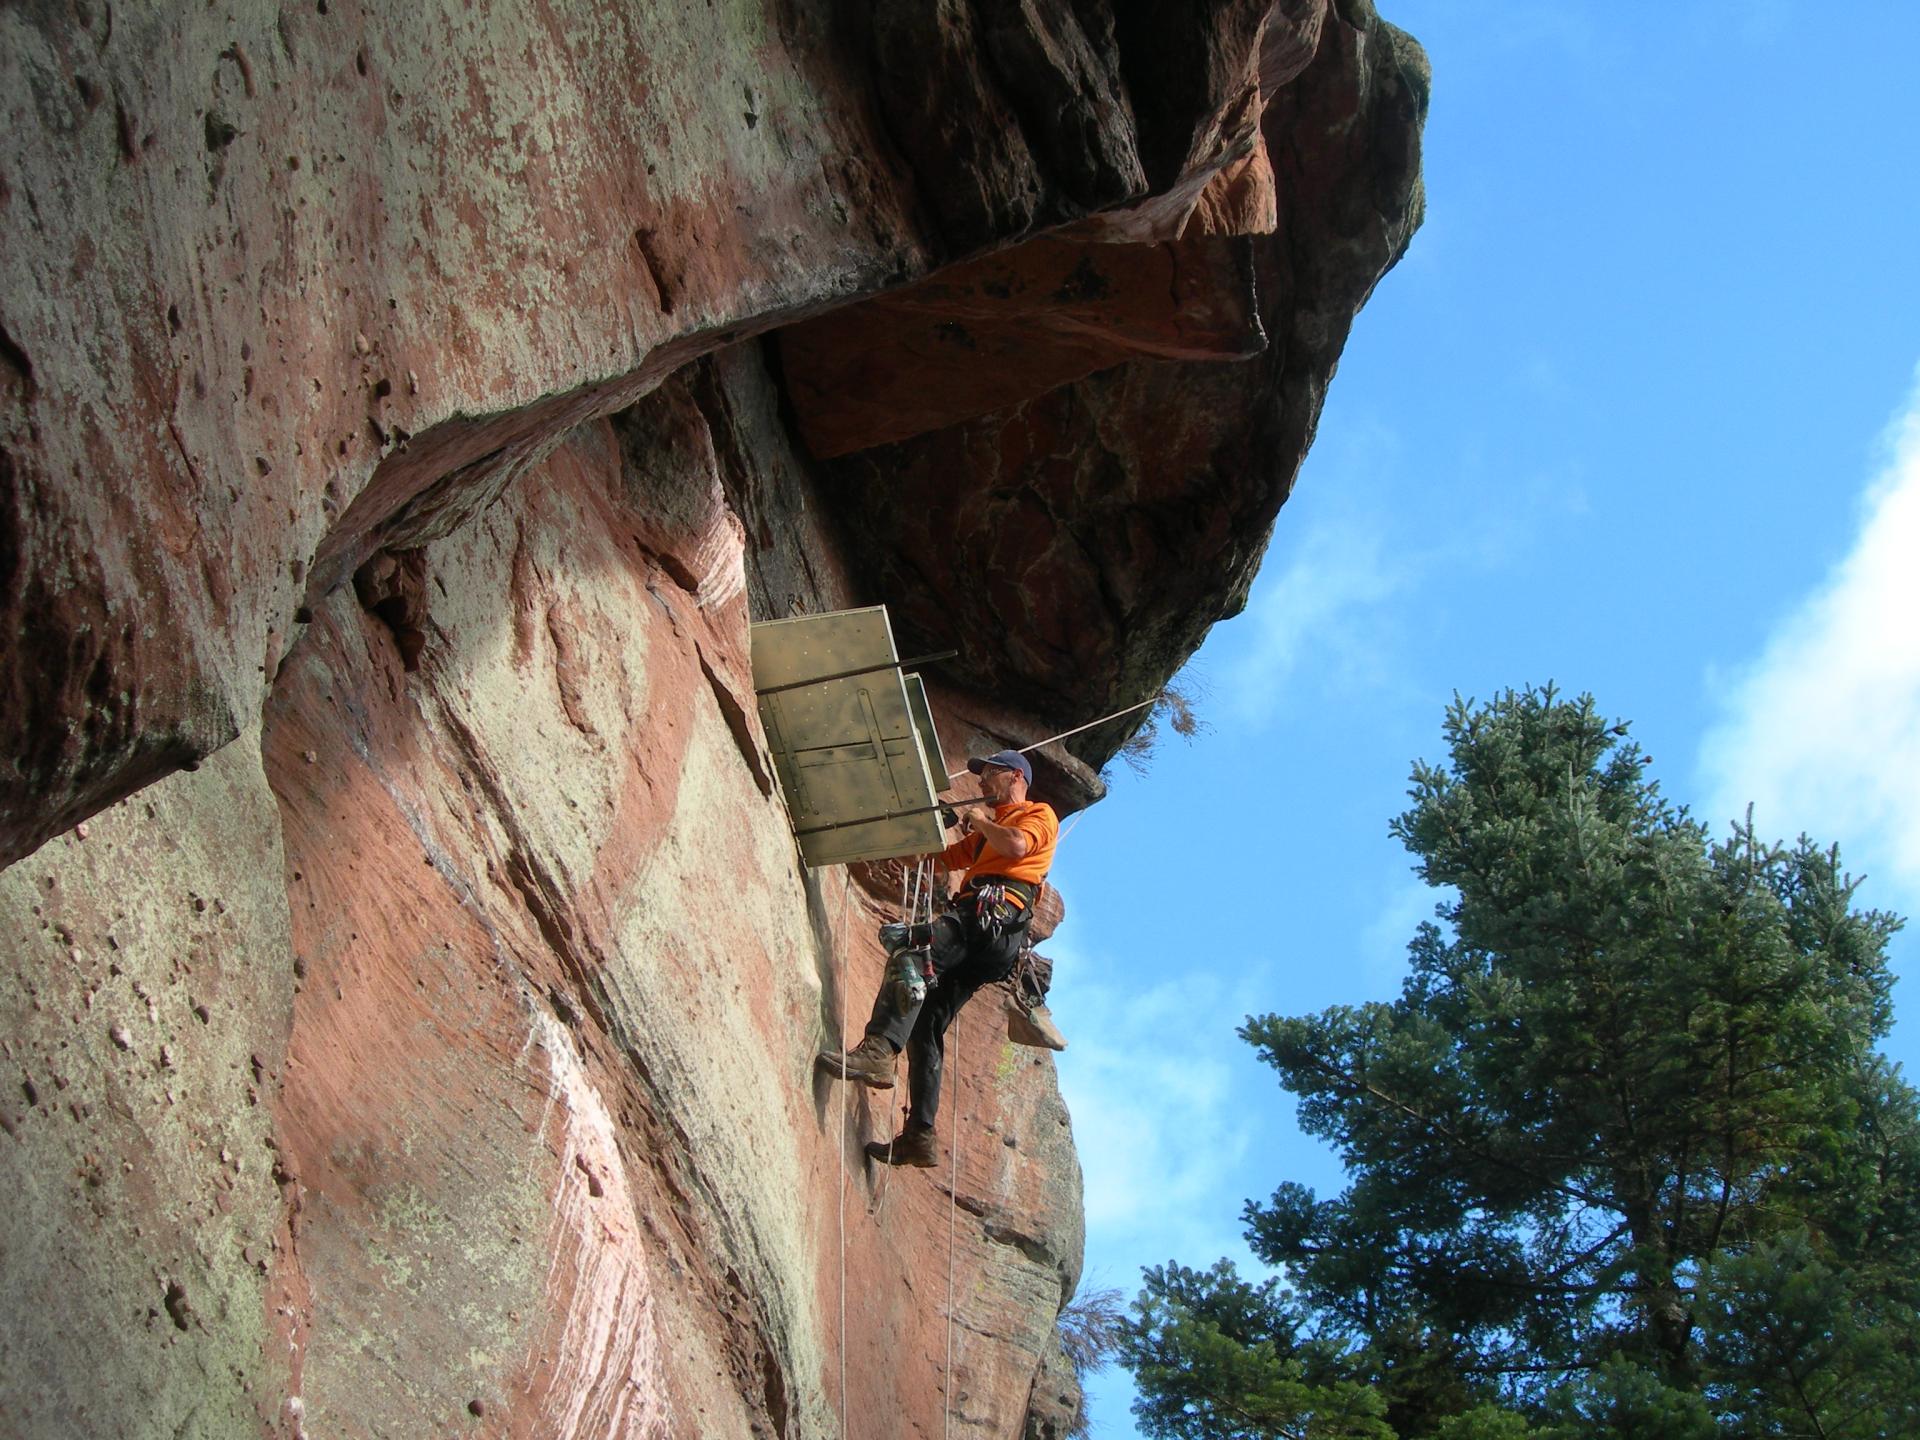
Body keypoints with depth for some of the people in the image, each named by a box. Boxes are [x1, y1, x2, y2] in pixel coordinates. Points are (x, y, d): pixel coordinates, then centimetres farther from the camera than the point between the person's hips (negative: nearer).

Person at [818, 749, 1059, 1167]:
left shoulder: (1039, 815, 13)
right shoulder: (985, 831, 41)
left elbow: (1015, 846, -9)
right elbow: (940, 860, 40)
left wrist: (980, 821, 7)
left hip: (996, 915, -9)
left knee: (910, 952, -32)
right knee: (924, 1024, 0)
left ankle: (878, 1051, -51)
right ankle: (919, 1136, -5)